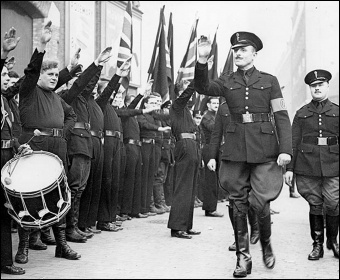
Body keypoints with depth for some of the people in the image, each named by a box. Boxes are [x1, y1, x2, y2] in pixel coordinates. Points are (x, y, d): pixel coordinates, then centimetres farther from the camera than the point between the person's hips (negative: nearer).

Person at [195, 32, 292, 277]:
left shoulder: (270, 81, 7)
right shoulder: (227, 81, 10)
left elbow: (282, 117, 2)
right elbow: (203, 88, -9)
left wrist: (286, 150, -9)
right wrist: (202, 61, -25)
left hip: (264, 149, -2)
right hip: (235, 149, 2)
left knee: (260, 202, -8)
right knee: (239, 204, 4)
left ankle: (266, 243, 22)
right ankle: (243, 257, 15)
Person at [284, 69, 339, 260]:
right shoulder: (302, 113, 11)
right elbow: (294, 142, 8)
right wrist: (289, 168, 2)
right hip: (307, 167, 0)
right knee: (315, 205, 4)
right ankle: (317, 244, 14)